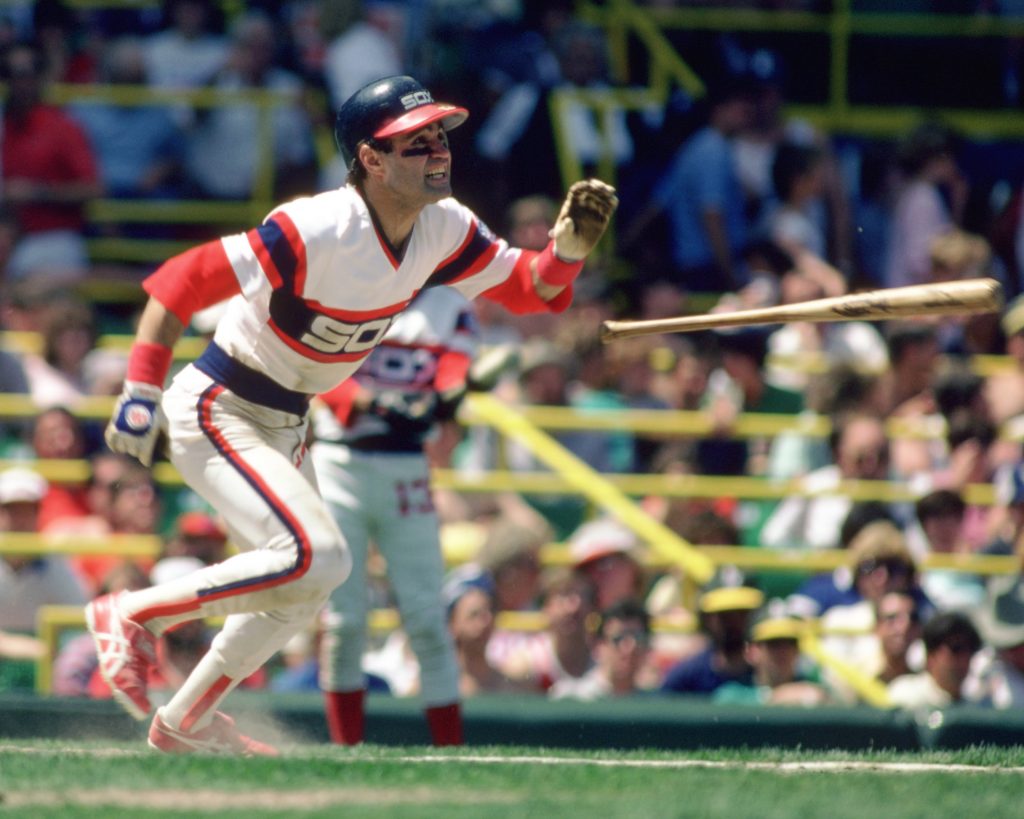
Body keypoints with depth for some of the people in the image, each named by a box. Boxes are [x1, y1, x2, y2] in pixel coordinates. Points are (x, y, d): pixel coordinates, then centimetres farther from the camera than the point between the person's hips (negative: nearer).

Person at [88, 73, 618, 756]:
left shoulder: (444, 228, -7)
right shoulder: (316, 233, -30)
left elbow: (528, 288, 3)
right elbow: (180, 283, -26)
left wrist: (570, 245, -19)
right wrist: (141, 395, -29)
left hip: (285, 427, 9)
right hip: (215, 413, -9)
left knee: (306, 587, 20)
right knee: (317, 558, -24)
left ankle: (186, 722, 37)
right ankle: (134, 615, -8)